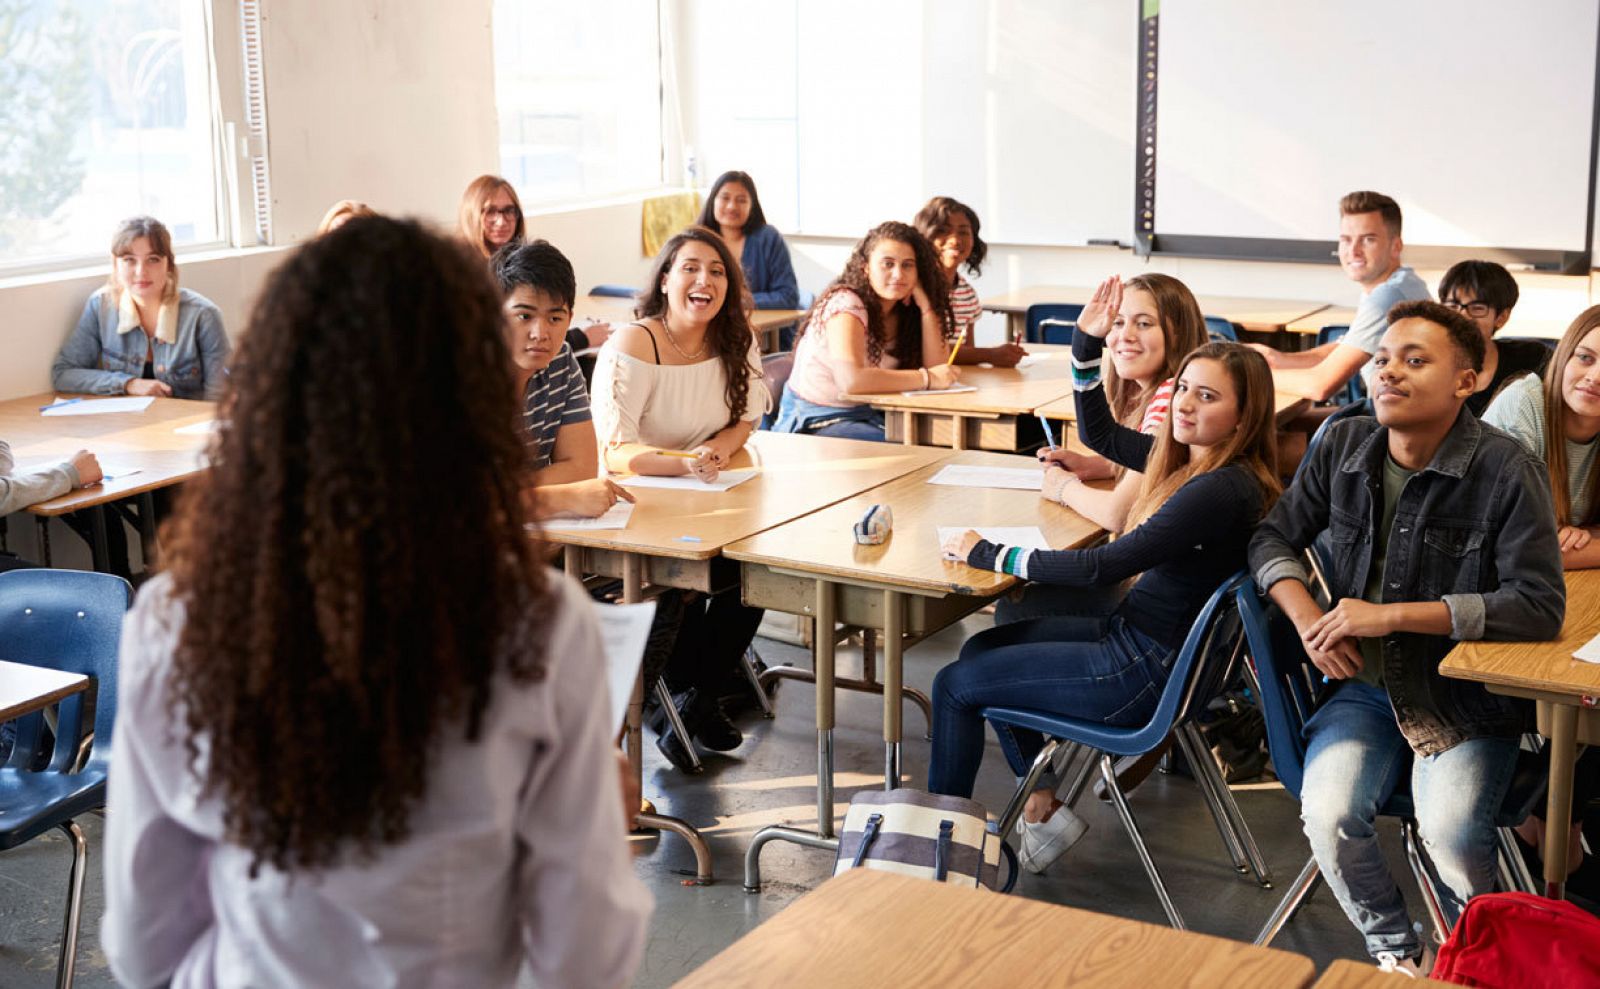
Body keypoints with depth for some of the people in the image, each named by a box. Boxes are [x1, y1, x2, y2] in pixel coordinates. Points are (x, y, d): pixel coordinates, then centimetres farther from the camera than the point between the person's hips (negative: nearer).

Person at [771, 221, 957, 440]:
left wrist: (925, 305, -10)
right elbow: (851, 380, -32)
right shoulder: (845, 304, -16)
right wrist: (927, 378, -25)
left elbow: (935, 367, -4)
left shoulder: (903, 310, 6)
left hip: (867, 416, 7)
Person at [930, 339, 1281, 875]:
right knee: (981, 649, 21)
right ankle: (1044, 805, 23)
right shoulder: (1187, 458, 2)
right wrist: (1088, 342, 6)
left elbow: (1103, 566, -28)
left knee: (955, 685, 0)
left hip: (1149, 670, -10)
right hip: (1130, 630, 10)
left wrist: (990, 555, -19)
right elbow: (1102, 431, 19)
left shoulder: (1223, 490, -26)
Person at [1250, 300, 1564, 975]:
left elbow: (1540, 607, -17)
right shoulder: (1343, 447, 3)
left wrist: (1390, 615, -20)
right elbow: (1275, 538, 13)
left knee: (1450, 832, -27)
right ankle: (1394, 952, 7)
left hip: (1468, 698, -3)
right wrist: (1308, 620, -8)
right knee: (1328, 816, -22)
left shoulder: (1506, 471, -12)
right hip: (1366, 686, 4)